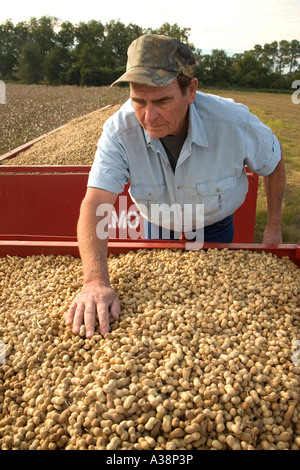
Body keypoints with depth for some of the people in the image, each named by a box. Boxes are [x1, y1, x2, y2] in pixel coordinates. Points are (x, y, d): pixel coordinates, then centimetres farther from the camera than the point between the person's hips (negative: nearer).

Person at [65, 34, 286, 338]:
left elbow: (274, 162, -11)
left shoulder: (234, 124, -32)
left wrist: (273, 228, -5)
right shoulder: (119, 131, -33)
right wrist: (95, 281, -54)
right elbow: (95, 204, -40)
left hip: (215, 227, 0)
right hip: (158, 226, 1)